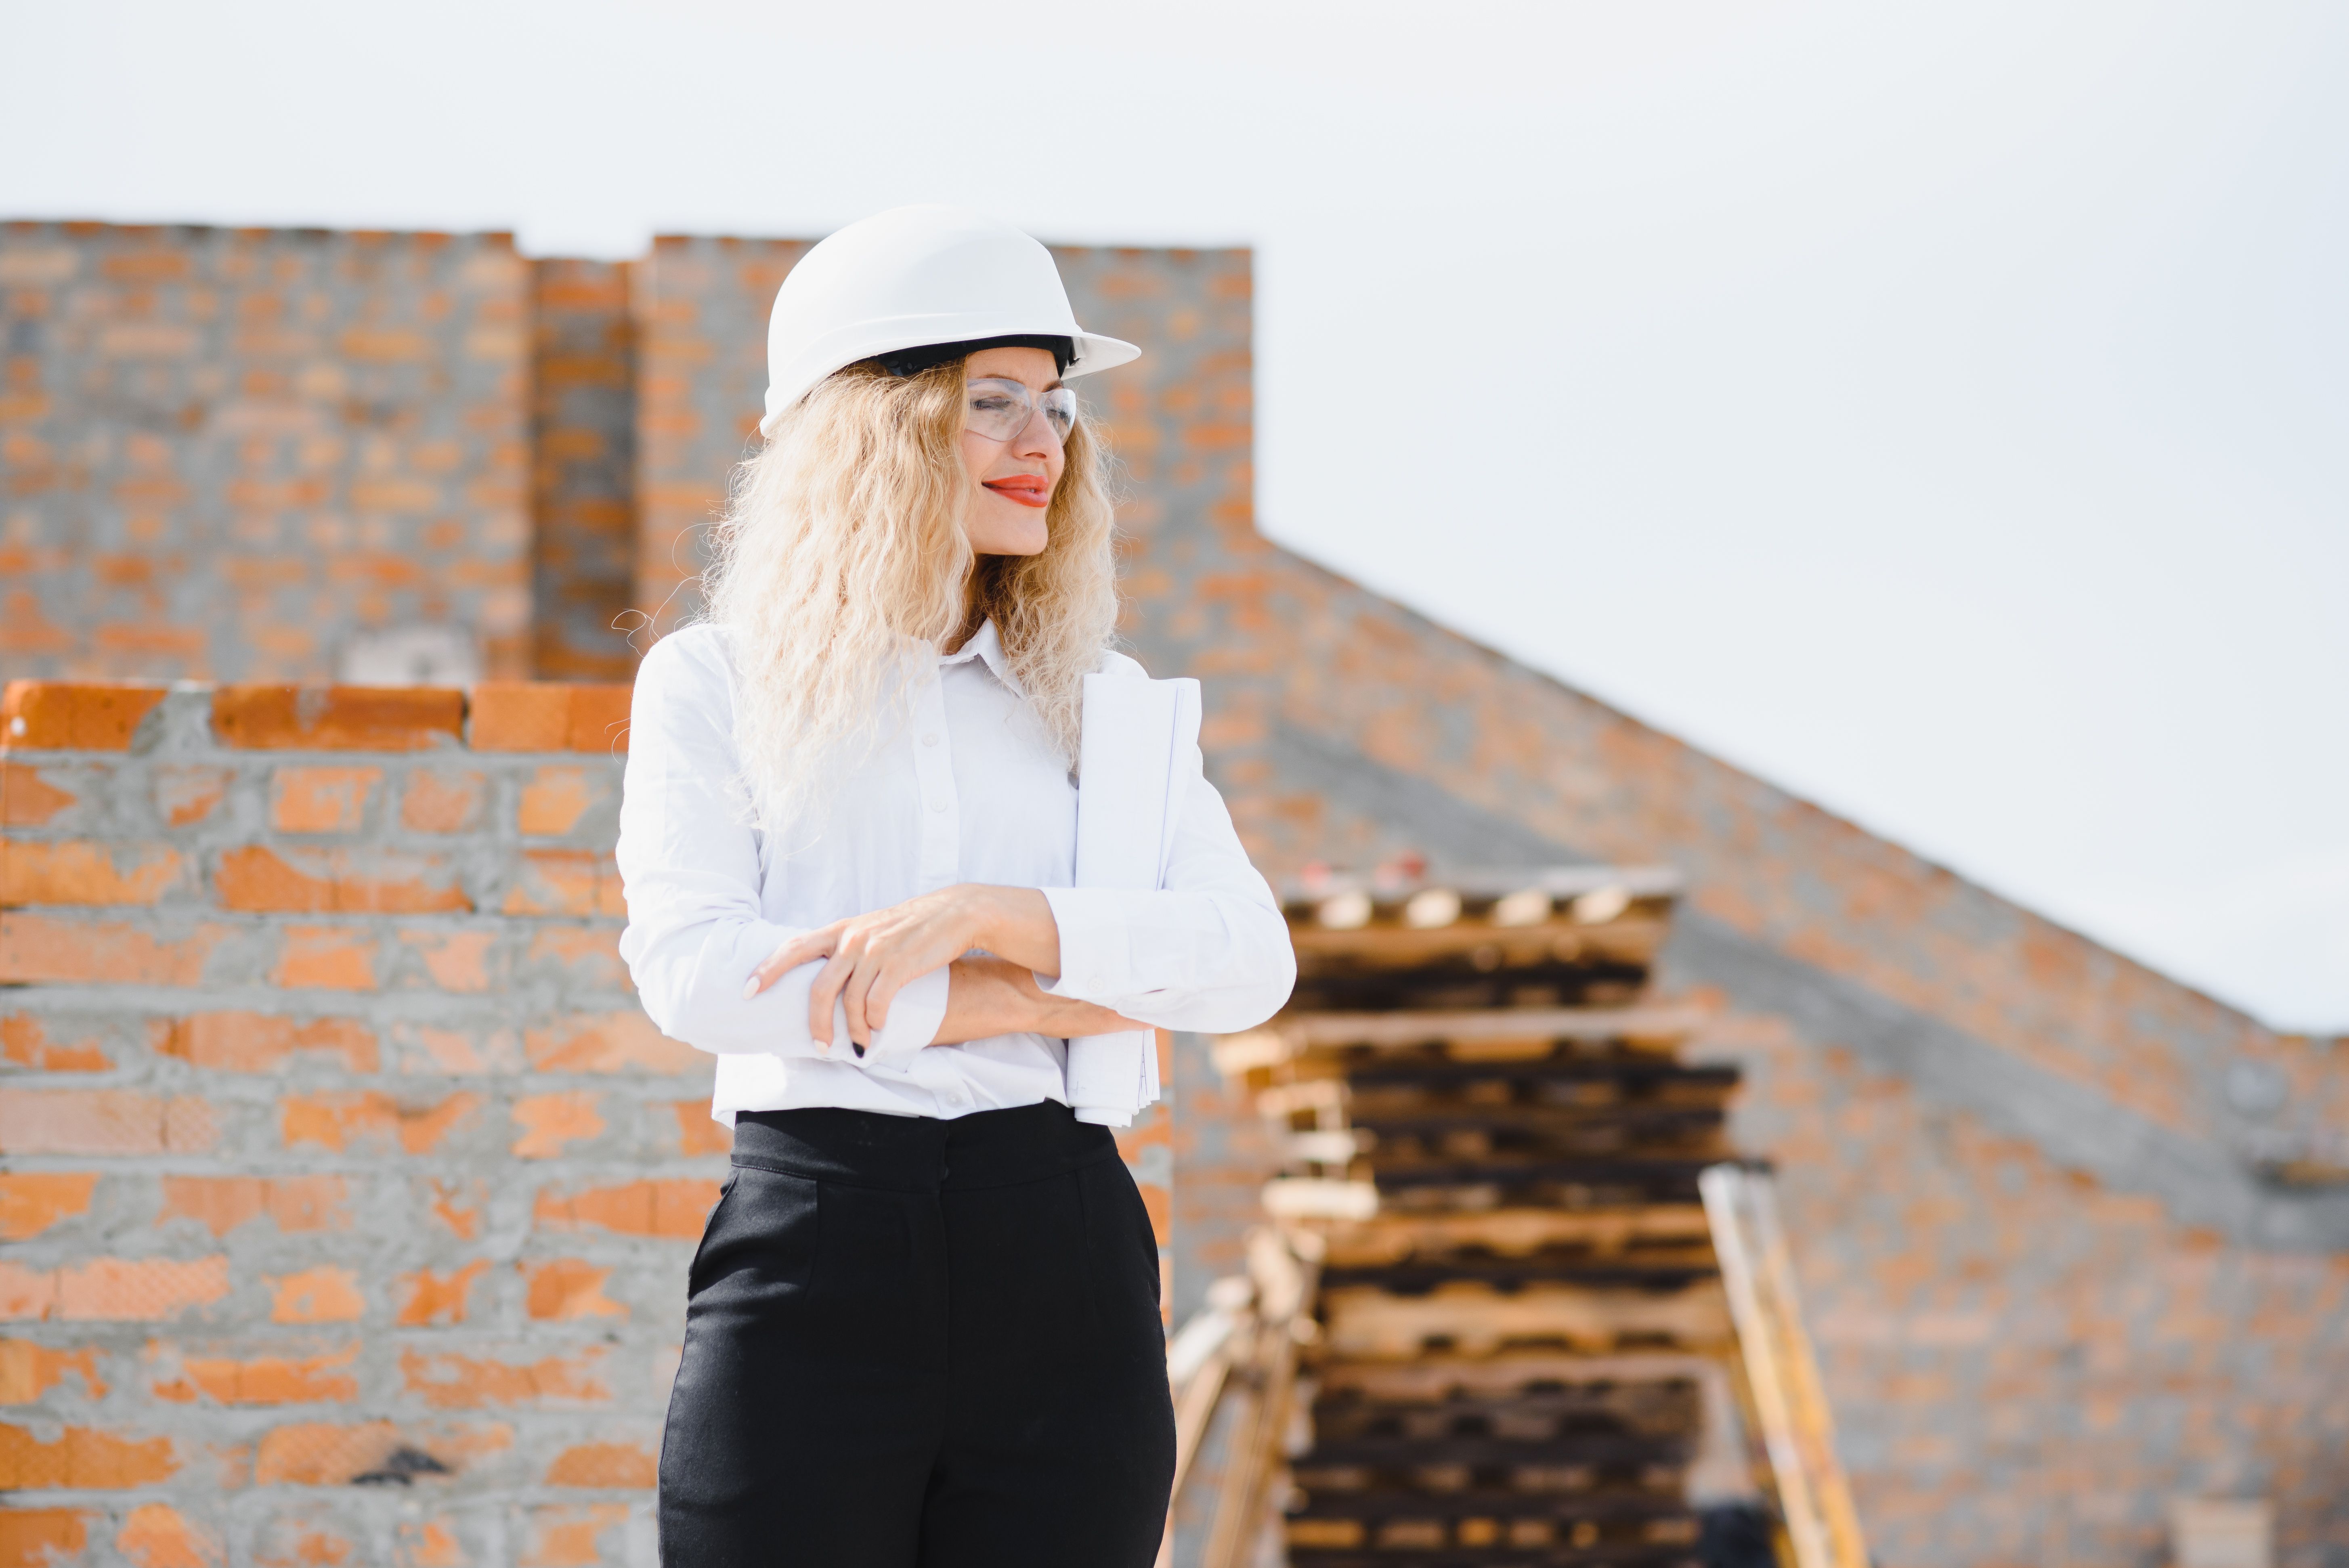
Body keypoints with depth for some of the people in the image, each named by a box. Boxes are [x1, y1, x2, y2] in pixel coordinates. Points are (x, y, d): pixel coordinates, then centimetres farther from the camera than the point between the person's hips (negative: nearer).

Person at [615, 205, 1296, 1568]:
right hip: (811, 1261, -2)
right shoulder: (715, 680, 9)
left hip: (1062, 1266, 2)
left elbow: (1252, 960, 0)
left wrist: (985, 914, -14)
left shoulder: (1103, 701, 15)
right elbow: (690, 965, -8)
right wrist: (1029, 999, -7)